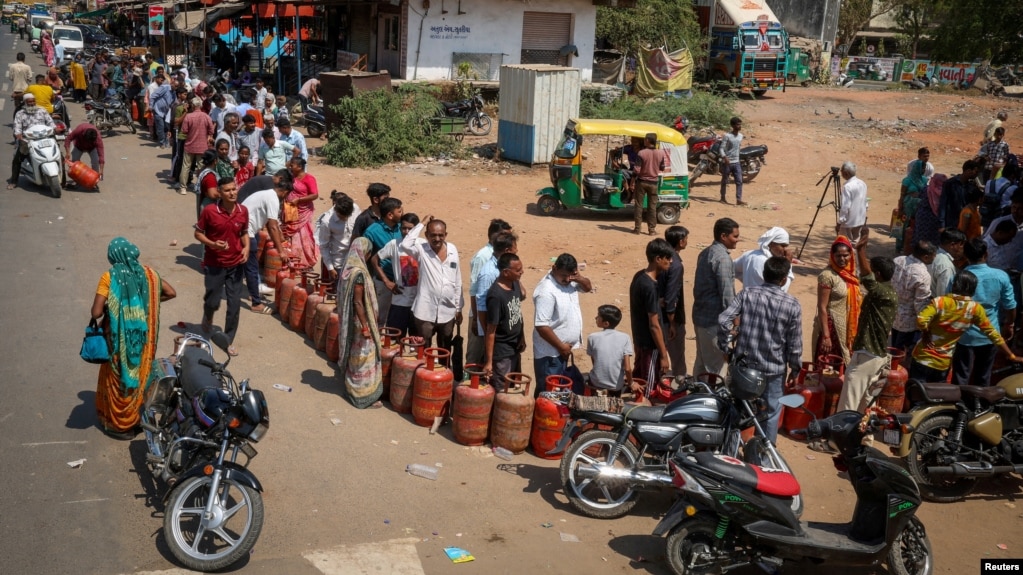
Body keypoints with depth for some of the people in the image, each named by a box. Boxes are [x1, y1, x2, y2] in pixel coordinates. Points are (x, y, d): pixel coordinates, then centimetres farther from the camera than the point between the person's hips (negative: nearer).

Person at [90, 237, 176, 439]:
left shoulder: (109, 277, -16)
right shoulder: (147, 273, -4)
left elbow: (96, 313, -20)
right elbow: (171, 293, 4)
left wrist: (106, 308, 2)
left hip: (118, 339, -4)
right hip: (142, 338, 4)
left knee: (116, 379, 14)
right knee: (140, 376, 20)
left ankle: (116, 424, 25)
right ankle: (137, 419, 32)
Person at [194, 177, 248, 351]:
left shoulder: (243, 211, -5)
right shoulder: (209, 211, -15)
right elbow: (198, 233, -4)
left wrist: (246, 248, -9)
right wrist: (212, 244, -21)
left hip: (236, 264, 3)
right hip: (214, 265, -3)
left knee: (235, 305, 3)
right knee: (213, 301, 8)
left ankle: (229, 341, 18)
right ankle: (207, 318, 46)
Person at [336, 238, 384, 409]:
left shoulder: (348, 269, 5)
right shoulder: (359, 273, -23)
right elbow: (358, 302, -23)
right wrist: (365, 327, -18)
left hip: (349, 322, 9)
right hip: (359, 322, -9)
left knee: (354, 357, 20)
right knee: (363, 359, 1)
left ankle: (351, 389, 31)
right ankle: (364, 397, 9)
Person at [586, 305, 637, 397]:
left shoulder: (592, 337, -10)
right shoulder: (625, 337, -12)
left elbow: (594, 362, 1)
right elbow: (627, 368, -14)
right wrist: (631, 383, 4)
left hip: (597, 383, 1)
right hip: (616, 386, -1)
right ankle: (614, 394, 16)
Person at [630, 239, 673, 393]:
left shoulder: (639, 276, 2)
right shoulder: (650, 287, -25)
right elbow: (654, 325, -23)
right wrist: (663, 355, -18)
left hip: (640, 339, 9)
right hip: (650, 344, -9)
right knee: (648, 390, 3)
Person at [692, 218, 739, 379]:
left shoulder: (705, 253, 11)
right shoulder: (722, 258, -19)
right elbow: (727, 294, -22)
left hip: (700, 315, 9)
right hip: (715, 319, -9)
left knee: (701, 362, 18)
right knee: (715, 367, 1)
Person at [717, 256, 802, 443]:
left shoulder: (746, 294, -6)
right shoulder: (792, 304, -10)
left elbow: (723, 320, -14)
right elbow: (794, 343, -6)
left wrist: (726, 347, 1)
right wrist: (795, 369, 9)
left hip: (743, 363, 2)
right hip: (773, 368, -2)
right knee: (771, 412, 14)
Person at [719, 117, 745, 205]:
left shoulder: (740, 136, 8)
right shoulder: (727, 136, -12)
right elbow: (722, 148, -14)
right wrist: (724, 157, -29)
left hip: (736, 162, 5)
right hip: (727, 162, -5)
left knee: (739, 181, -5)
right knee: (725, 181, 7)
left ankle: (738, 200, -7)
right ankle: (723, 198, 21)